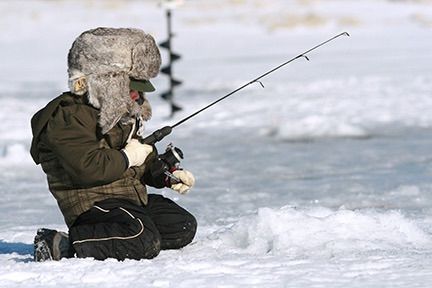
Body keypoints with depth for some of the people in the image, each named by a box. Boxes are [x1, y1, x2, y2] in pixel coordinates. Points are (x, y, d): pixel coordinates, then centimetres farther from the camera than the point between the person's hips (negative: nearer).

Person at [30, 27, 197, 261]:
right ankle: (62, 245, -26)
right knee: (144, 242, -32)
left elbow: (147, 162, 30)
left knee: (183, 226, 3)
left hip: (133, 198, 10)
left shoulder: (125, 115, 19)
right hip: (90, 204, -10)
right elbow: (87, 168, -26)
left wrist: (168, 174, 10)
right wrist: (126, 158, -14)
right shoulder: (69, 118, -14)